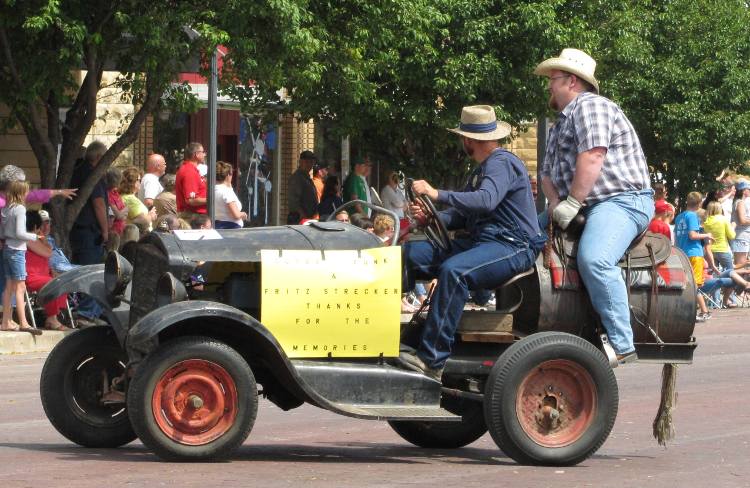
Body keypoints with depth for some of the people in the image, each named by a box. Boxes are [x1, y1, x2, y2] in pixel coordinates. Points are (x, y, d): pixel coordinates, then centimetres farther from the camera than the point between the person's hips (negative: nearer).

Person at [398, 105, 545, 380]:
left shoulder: (501, 163, -9)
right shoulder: (481, 170, 24)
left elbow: (486, 200, -28)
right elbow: (463, 217, 20)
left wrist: (438, 195, -28)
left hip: (513, 248, -10)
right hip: (481, 241, 10)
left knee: (453, 270, -37)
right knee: (411, 252, -2)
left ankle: (431, 361, -39)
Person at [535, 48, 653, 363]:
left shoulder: (590, 107, -8)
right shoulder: (561, 124, 27)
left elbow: (592, 158, -20)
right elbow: (548, 173, 23)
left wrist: (571, 204, -20)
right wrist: (555, 203, 2)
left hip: (622, 199, -11)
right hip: (587, 207, 11)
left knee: (593, 260, -34)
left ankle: (622, 346, -36)